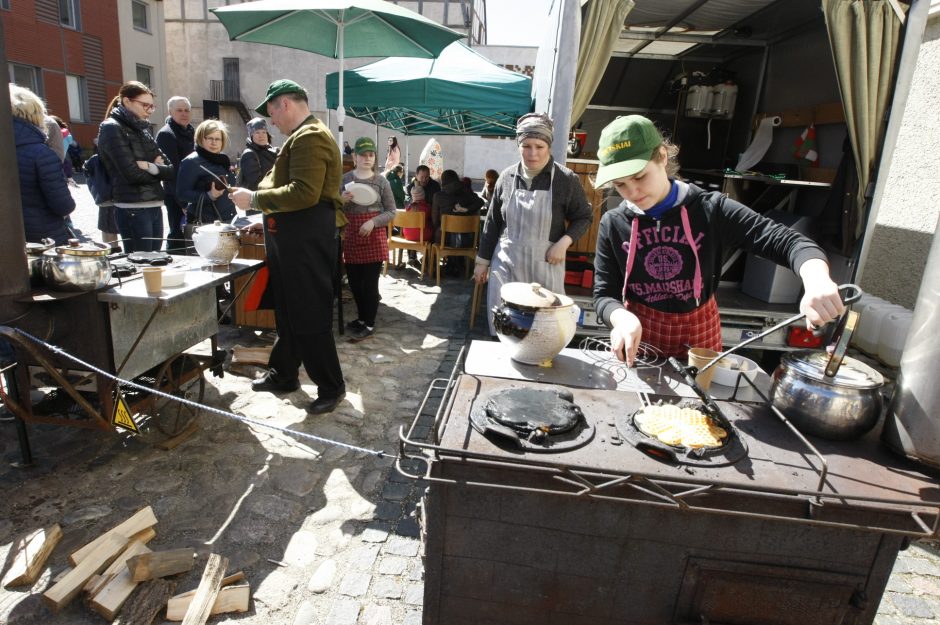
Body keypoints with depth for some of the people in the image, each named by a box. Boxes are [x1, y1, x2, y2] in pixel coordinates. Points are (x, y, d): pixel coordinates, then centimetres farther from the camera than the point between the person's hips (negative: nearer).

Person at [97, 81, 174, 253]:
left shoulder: (142, 128, 16)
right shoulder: (112, 128, -5)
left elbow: (171, 170, 9)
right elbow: (133, 174, -15)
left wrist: (151, 167, -10)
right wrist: (159, 170, 2)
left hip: (154, 207, 7)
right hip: (133, 211, -7)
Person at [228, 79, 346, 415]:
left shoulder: (310, 137, -15)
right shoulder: (301, 137, 20)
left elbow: (305, 193, -27)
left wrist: (255, 199, -19)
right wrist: (260, 205, 20)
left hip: (307, 242, -11)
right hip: (292, 239, 11)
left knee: (309, 317, -5)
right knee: (287, 311, 18)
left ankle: (331, 387, 7)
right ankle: (283, 374, 32)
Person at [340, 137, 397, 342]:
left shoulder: (381, 181, -1)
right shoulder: (346, 179, 4)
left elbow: (391, 211, 0)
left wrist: (373, 222, -15)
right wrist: (342, 200, -12)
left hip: (374, 236, -3)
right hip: (351, 235, 3)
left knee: (370, 282, 1)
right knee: (354, 281, 11)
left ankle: (369, 325, 14)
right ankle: (362, 318, 31)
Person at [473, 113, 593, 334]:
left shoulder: (566, 179, -7)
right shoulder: (507, 177, 2)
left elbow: (584, 217, 4)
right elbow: (493, 222, 8)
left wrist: (564, 242, -13)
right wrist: (482, 260, 10)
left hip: (544, 265, -2)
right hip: (506, 264, 2)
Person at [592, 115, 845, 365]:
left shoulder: (710, 210, -11)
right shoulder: (613, 224, -8)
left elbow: (787, 241, -15)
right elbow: (604, 294, -8)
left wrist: (817, 280, -36)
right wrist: (622, 317, -31)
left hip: (699, 334, 0)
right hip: (638, 337, 0)